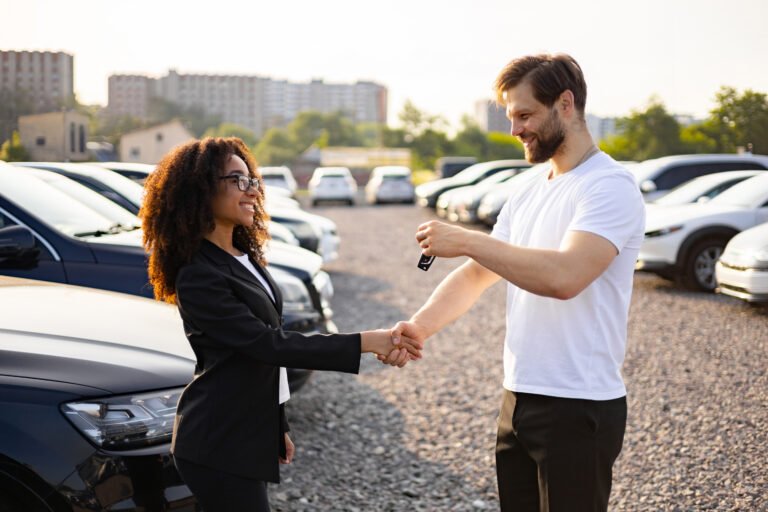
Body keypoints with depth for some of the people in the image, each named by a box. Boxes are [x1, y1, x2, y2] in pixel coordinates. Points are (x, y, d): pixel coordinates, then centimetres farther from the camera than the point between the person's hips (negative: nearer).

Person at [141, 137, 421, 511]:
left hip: (248, 437, 8)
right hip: (218, 447, -8)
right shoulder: (198, 277, -20)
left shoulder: (245, 258, 8)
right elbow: (268, 344, -26)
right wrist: (365, 343, -28)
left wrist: (278, 428, 20)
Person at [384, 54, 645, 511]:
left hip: (578, 408, -8)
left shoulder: (610, 186, -15)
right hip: (518, 399, 8)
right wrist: (422, 324, -4)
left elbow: (564, 276, -30)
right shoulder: (528, 190, 13)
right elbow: (477, 274, 12)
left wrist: (467, 241, -24)